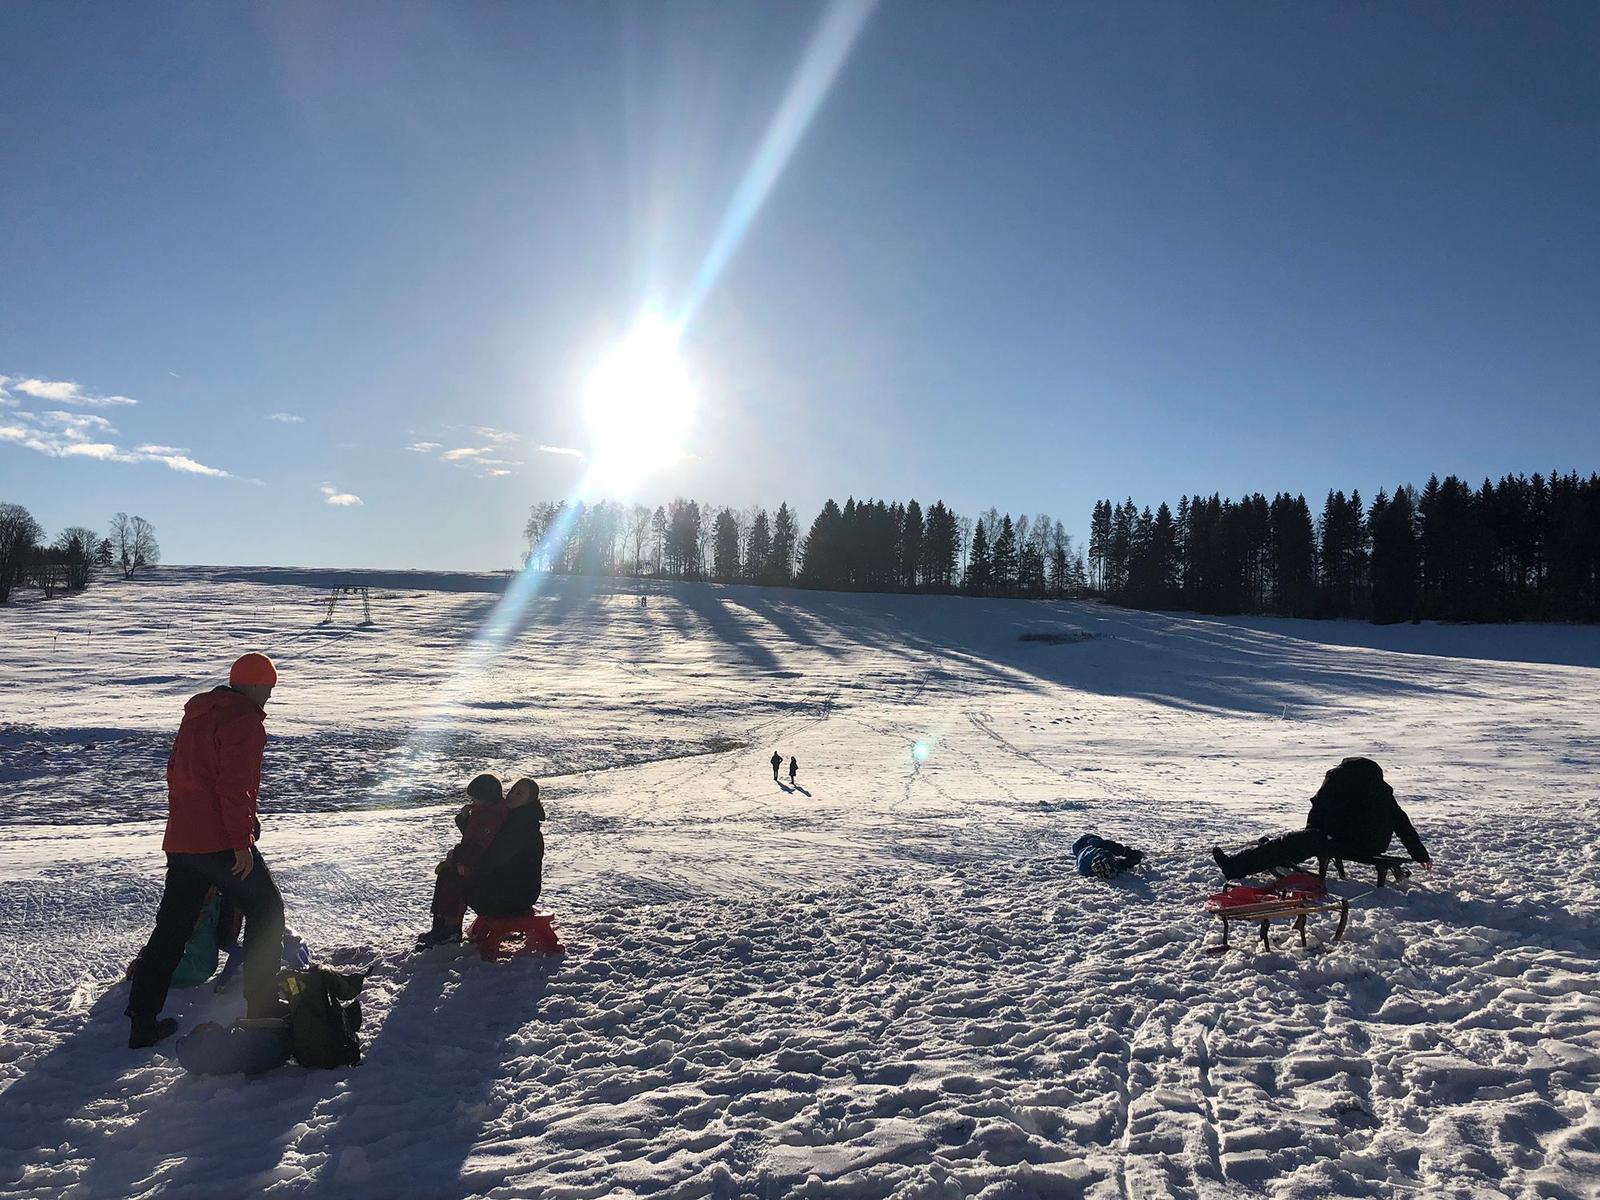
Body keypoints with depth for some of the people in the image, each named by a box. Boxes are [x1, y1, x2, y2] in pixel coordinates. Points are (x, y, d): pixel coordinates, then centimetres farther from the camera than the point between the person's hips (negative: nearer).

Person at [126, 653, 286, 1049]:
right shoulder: (244, 720, -13)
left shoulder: (197, 713, 16)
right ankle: (262, 1005, 8)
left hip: (181, 840, 9)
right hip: (220, 841, -8)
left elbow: (176, 771, 23)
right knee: (265, 909, 6)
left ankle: (142, 1020, 17)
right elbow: (235, 785, -20)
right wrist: (242, 841, -18)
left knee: (172, 925, 15)